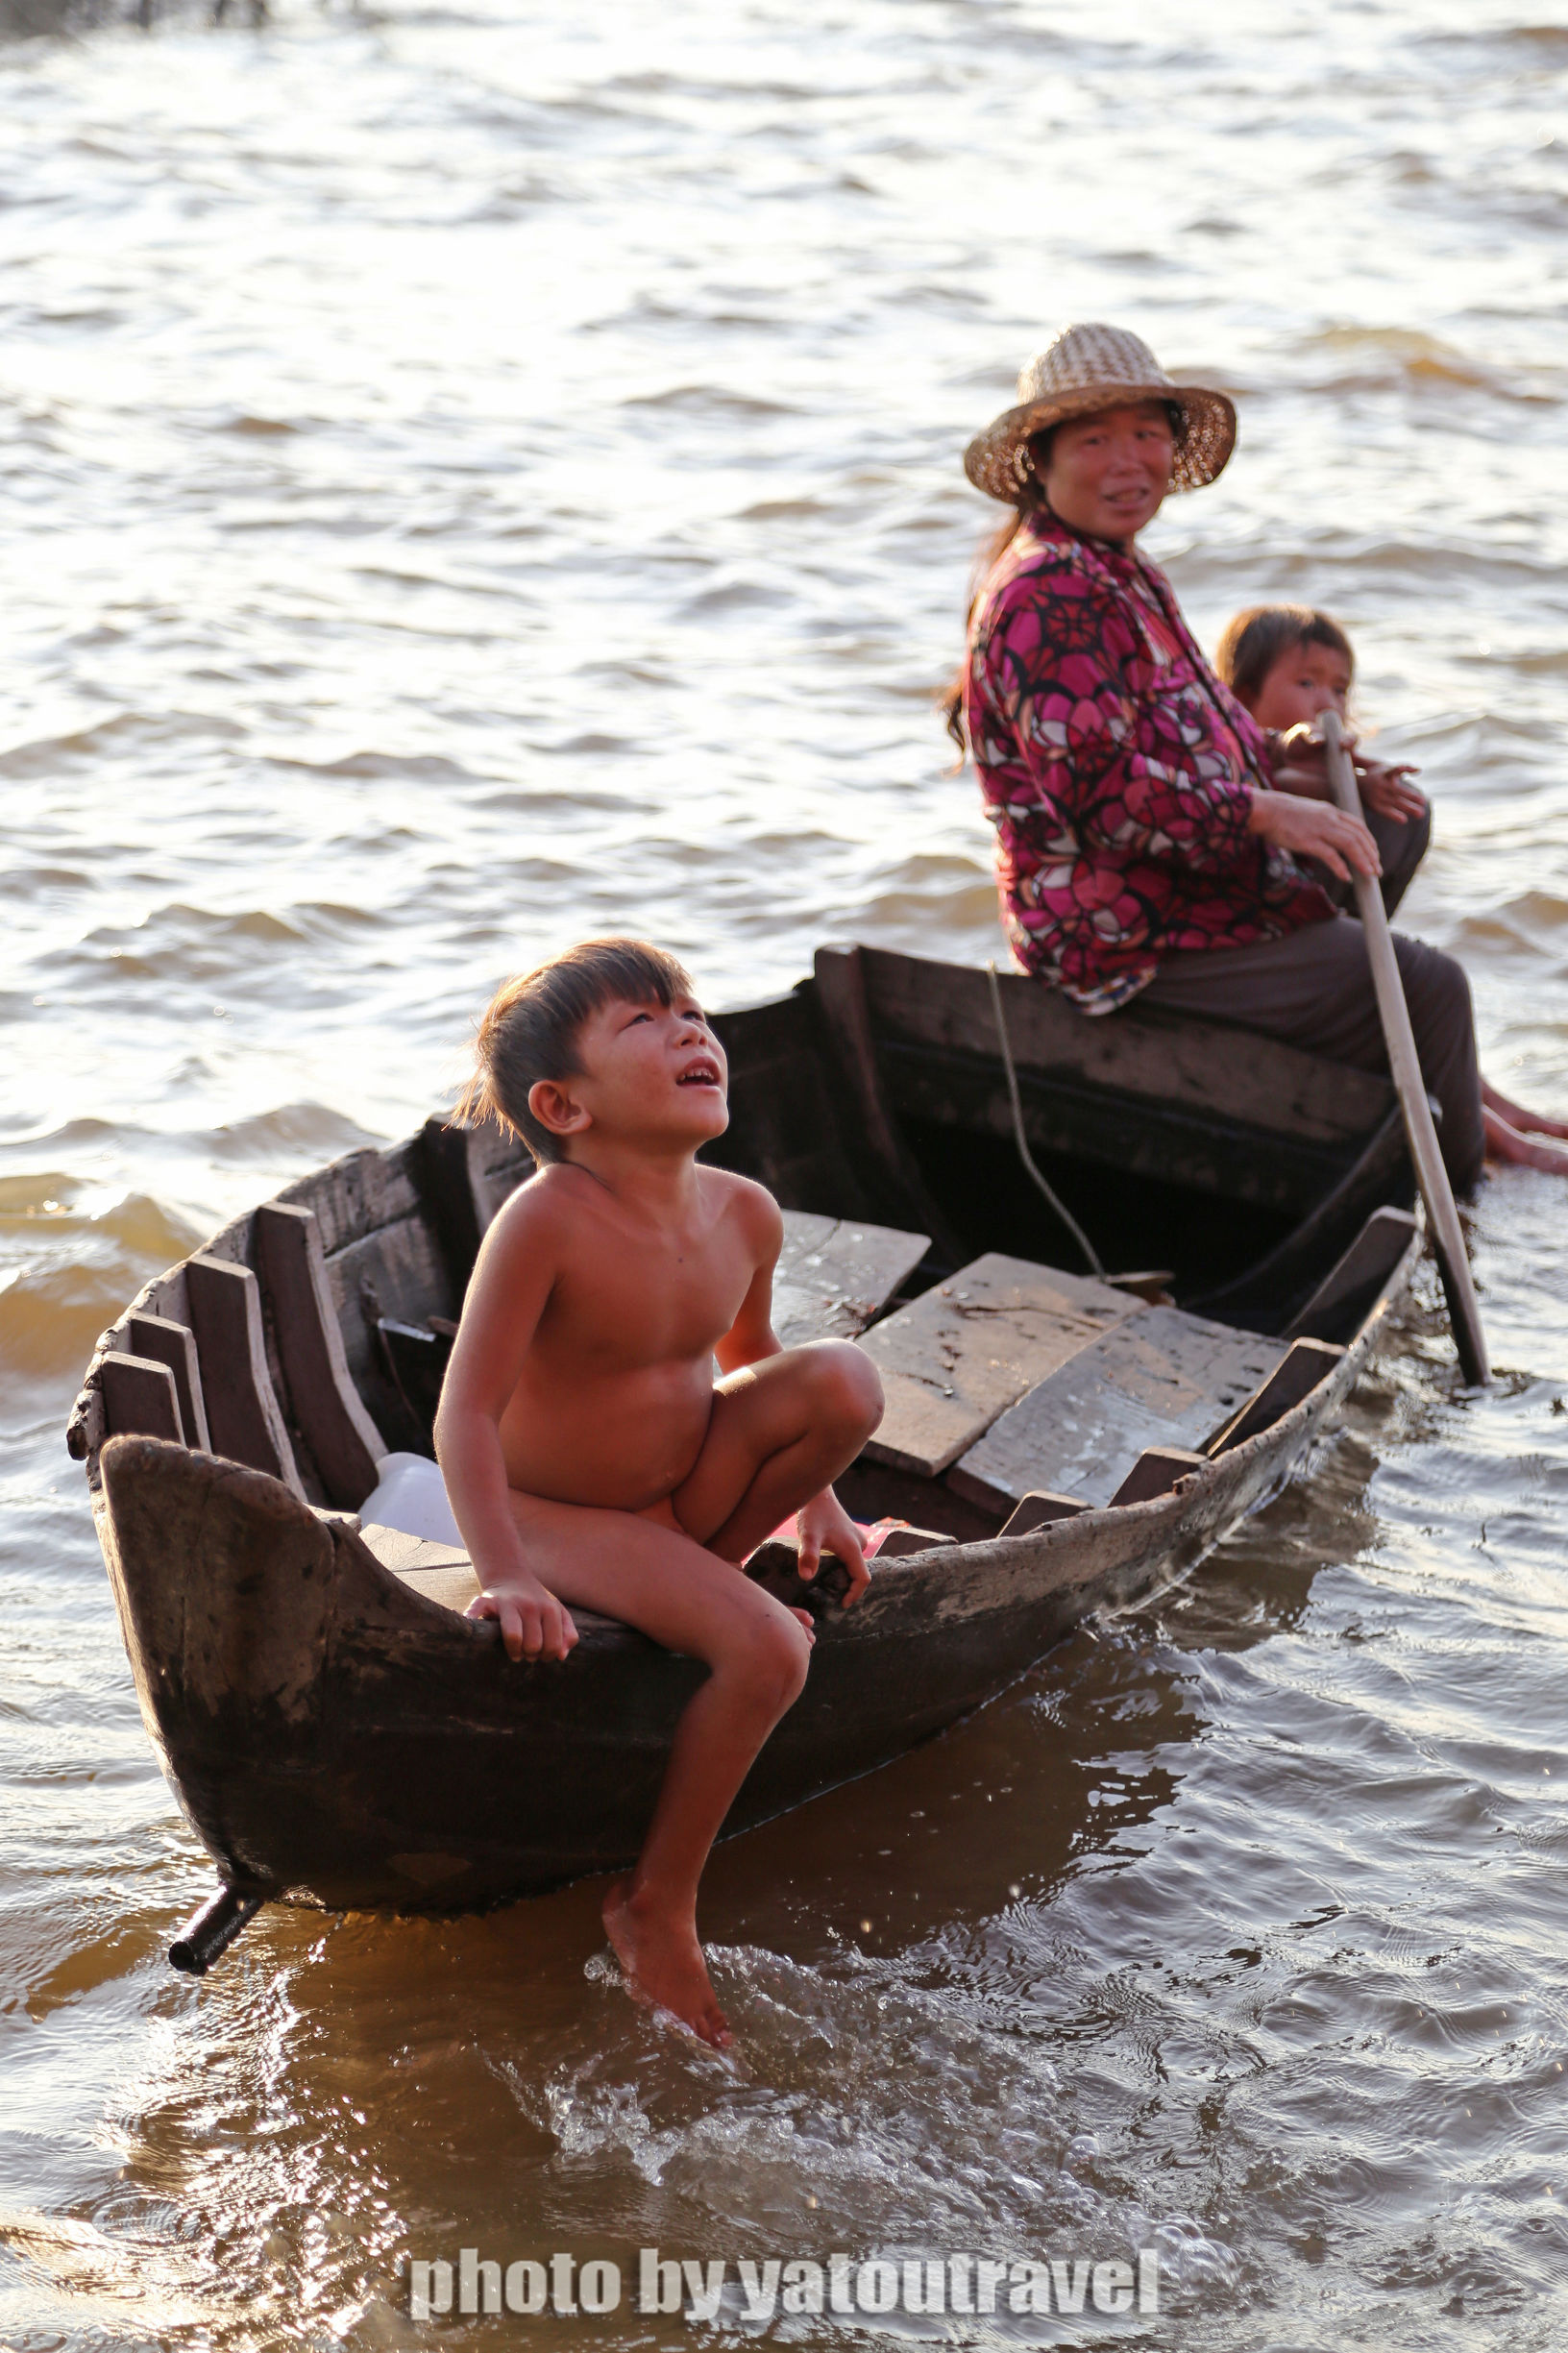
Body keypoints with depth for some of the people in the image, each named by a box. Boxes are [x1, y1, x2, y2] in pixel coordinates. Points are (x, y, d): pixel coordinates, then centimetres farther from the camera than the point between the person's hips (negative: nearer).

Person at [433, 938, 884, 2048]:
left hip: (687, 1482, 6)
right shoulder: (546, 1221, -26)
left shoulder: (745, 1215, -5)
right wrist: (507, 1575, -35)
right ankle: (657, 1905, -8)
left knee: (847, 1378, -17)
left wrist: (815, 1501, 14)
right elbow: (467, 1413, -27)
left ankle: (703, 1574, 2)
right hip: (563, 1515, -6)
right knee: (769, 1650, -26)